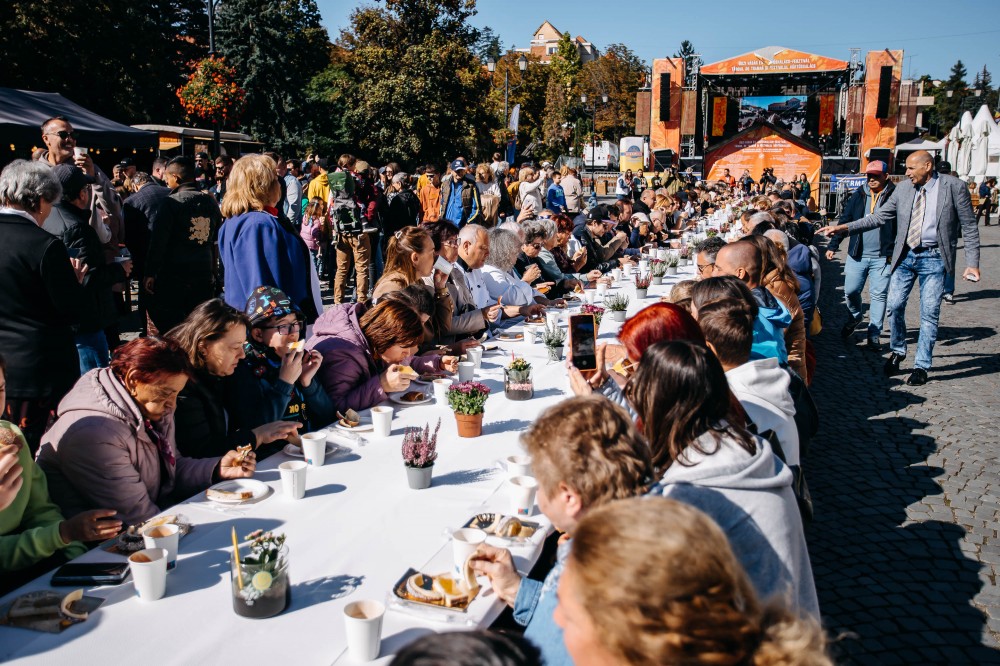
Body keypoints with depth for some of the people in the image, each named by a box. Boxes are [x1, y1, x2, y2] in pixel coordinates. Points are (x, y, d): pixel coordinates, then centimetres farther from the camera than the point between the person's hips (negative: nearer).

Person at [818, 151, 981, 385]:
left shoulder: (954, 187, -6)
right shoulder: (903, 188, 4)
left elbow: (969, 227, -2)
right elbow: (879, 217, 7)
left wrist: (972, 263, -8)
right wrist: (843, 227, -3)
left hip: (933, 258, -3)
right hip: (905, 256, 3)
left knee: (929, 313, 1)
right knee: (894, 306, 1)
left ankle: (921, 366, 12)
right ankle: (897, 352, 25)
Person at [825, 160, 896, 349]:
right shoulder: (859, 195, 7)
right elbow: (845, 220, 9)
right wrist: (833, 245, 4)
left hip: (882, 256, -3)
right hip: (857, 255, 3)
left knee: (878, 295, 2)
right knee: (850, 291, 7)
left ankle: (874, 335, 11)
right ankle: (855, 317, 37)